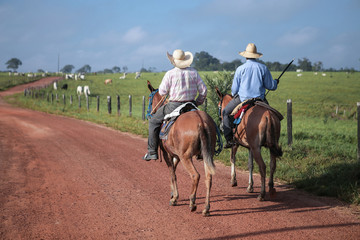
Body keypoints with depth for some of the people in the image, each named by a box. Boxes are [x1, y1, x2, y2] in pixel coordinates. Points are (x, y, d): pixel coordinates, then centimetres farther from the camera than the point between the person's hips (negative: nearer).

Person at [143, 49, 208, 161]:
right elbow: (203, 90, 2)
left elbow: (162, 92, -6)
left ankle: (152, 152, 7)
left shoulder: (170, 74, -9)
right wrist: (198, 103, 16)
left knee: (154, 122, 13)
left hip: (174, 106, -4)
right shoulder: (194, 72, 3)